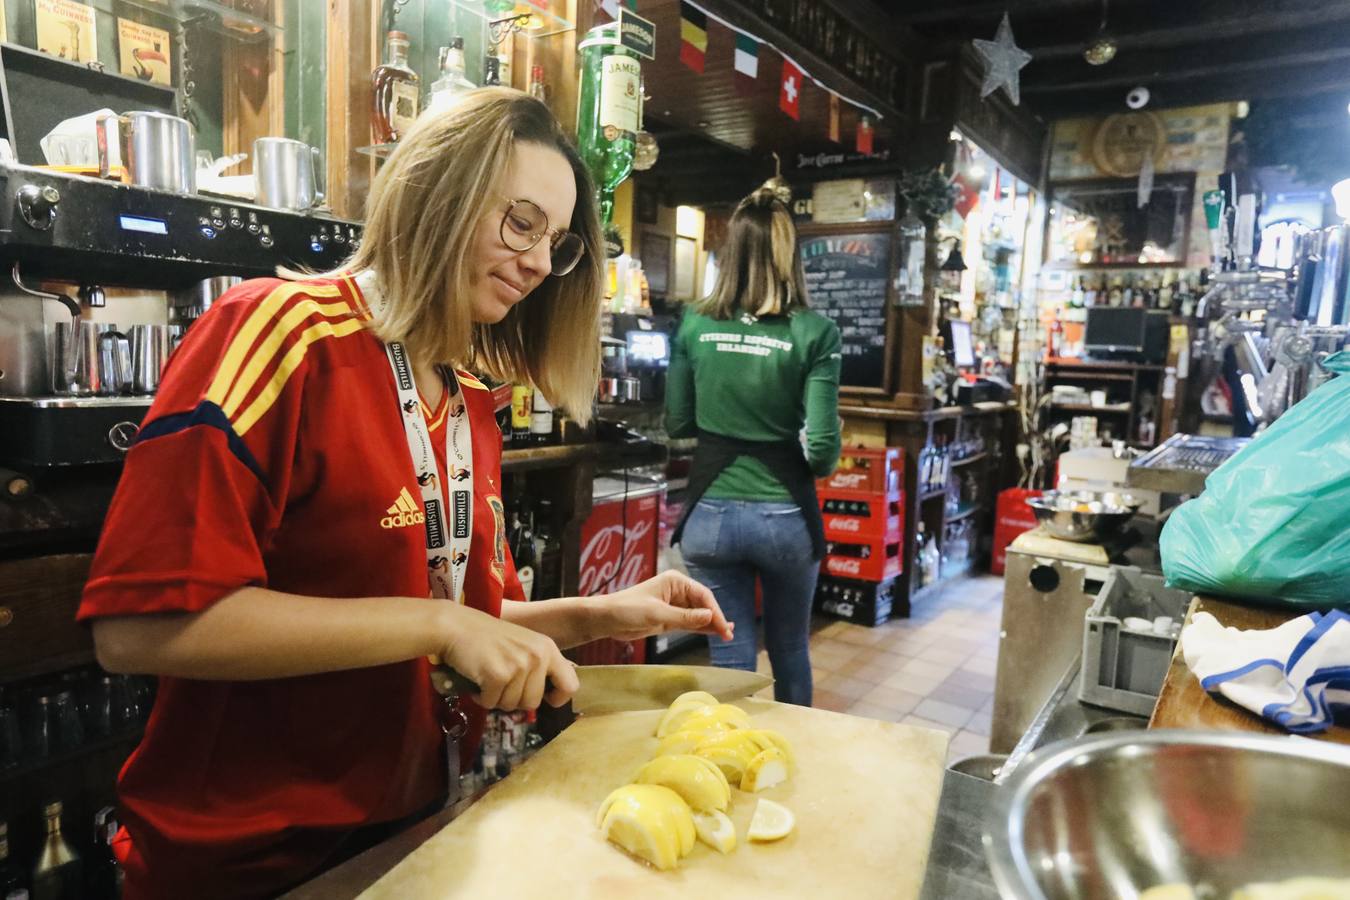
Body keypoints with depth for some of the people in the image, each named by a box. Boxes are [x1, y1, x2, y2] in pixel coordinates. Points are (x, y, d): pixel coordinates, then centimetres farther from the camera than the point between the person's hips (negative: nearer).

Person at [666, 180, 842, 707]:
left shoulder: (695, 324, -4)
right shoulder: (814, 332, -11)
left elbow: (677, 424, 5)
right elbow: (823, 448, -14)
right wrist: (817, 466, 8)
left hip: (711, 514, 1)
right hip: (785, 517, 0)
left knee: (731, 659, 12)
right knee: (790, 652, 23)